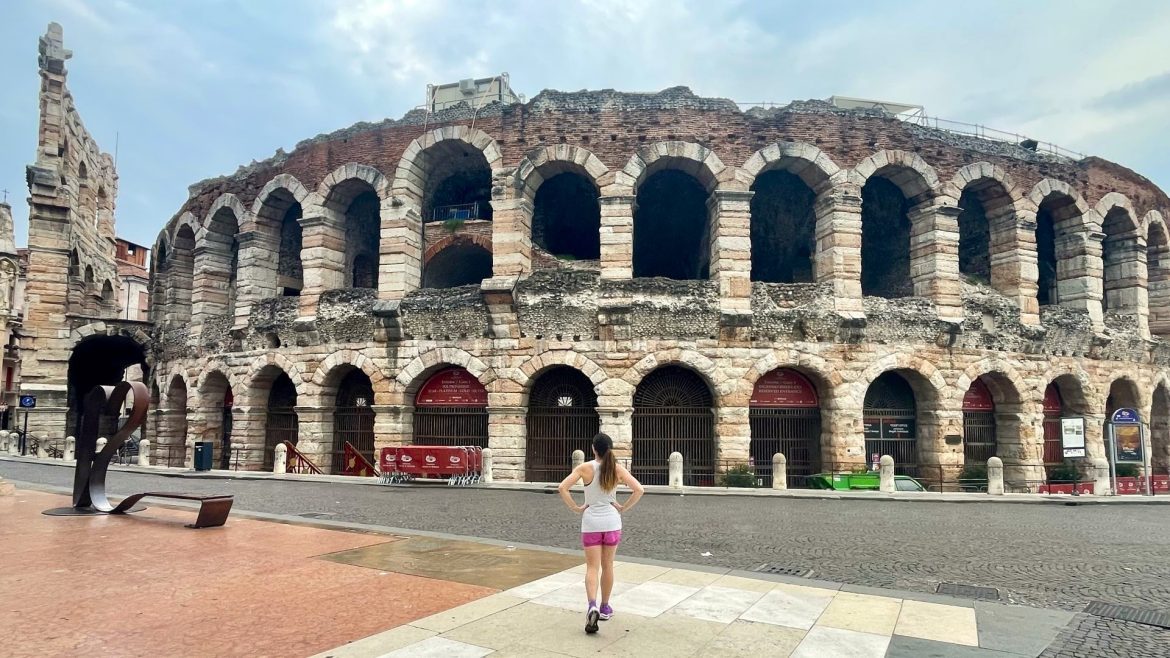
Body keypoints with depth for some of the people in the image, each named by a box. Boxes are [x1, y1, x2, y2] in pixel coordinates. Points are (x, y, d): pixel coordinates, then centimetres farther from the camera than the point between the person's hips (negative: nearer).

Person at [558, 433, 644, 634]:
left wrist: (575, 508, -6)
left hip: (591, 522, -2)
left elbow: (563, 487, -16)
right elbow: (638, 490, -9)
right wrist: (624, 508, 0)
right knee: (607, 566, 16)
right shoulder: (617, 469, -3)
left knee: (592, 567, 0)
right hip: (611, 521, 2)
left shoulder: (585, 468, -8)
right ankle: (605, 608, 27)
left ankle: (592, 606, -21)